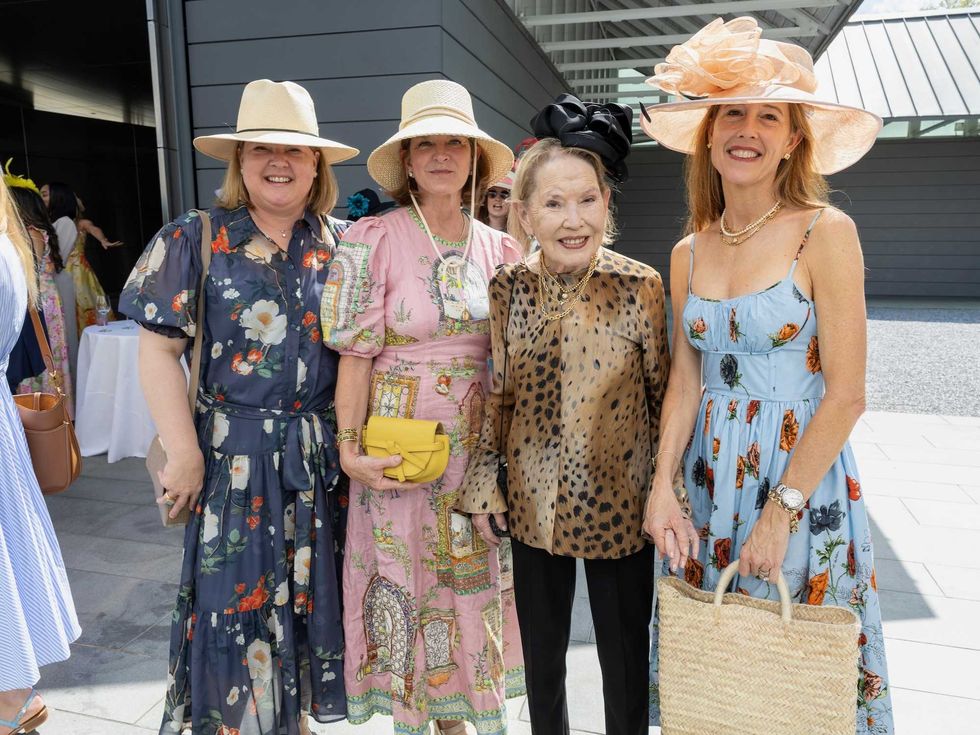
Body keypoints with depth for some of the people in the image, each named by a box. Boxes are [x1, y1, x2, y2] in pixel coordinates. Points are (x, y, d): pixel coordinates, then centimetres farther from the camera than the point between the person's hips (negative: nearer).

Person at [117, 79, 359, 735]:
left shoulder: (342, 244, 4)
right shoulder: (195, 240, -1)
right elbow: (159, 349, -4)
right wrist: (185, 454, -9)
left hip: (324, 457, 3)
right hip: (234, 454, -2)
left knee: (311, 594, 14)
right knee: (235, 602, 6)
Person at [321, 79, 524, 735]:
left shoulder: (499, 250, 5)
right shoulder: (373, 240, -6)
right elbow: (356, 356, -7)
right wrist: (351, 447, -13)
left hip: (480, 440, 4)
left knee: (474, 578, 13)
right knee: (404, 581, 8)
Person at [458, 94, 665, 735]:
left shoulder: (639, 287, -14)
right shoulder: (508, 288, -5)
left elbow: (664, 397, -6)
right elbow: (499, 395, 4)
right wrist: (483, 484, 4)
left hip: (619, 509, -3)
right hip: (532, 508, 3)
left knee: (626, 664, 16)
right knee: (541, 659, 22)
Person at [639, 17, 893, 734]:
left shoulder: (825, 232, -11)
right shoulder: (689, 252, 4)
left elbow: (847, 394, -13)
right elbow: (685, 380, 4)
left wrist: (780, 512, -16)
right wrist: (662, 487, -7)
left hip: (803, 474, -4)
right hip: (707, 478, 4)